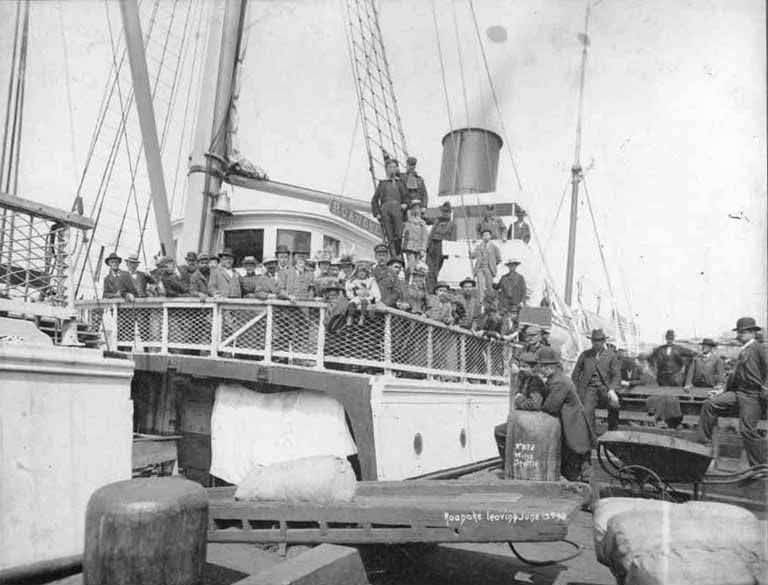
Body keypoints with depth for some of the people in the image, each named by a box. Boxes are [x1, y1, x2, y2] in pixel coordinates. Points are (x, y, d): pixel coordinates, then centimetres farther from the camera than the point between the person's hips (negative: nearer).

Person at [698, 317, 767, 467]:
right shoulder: (742, 351, 20)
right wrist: (724, 391, 24)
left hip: (753, 396, -8)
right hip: (737, 393, 9)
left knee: (747, 429, -9)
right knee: (710, 404, -5)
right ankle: (703, 442, -1)